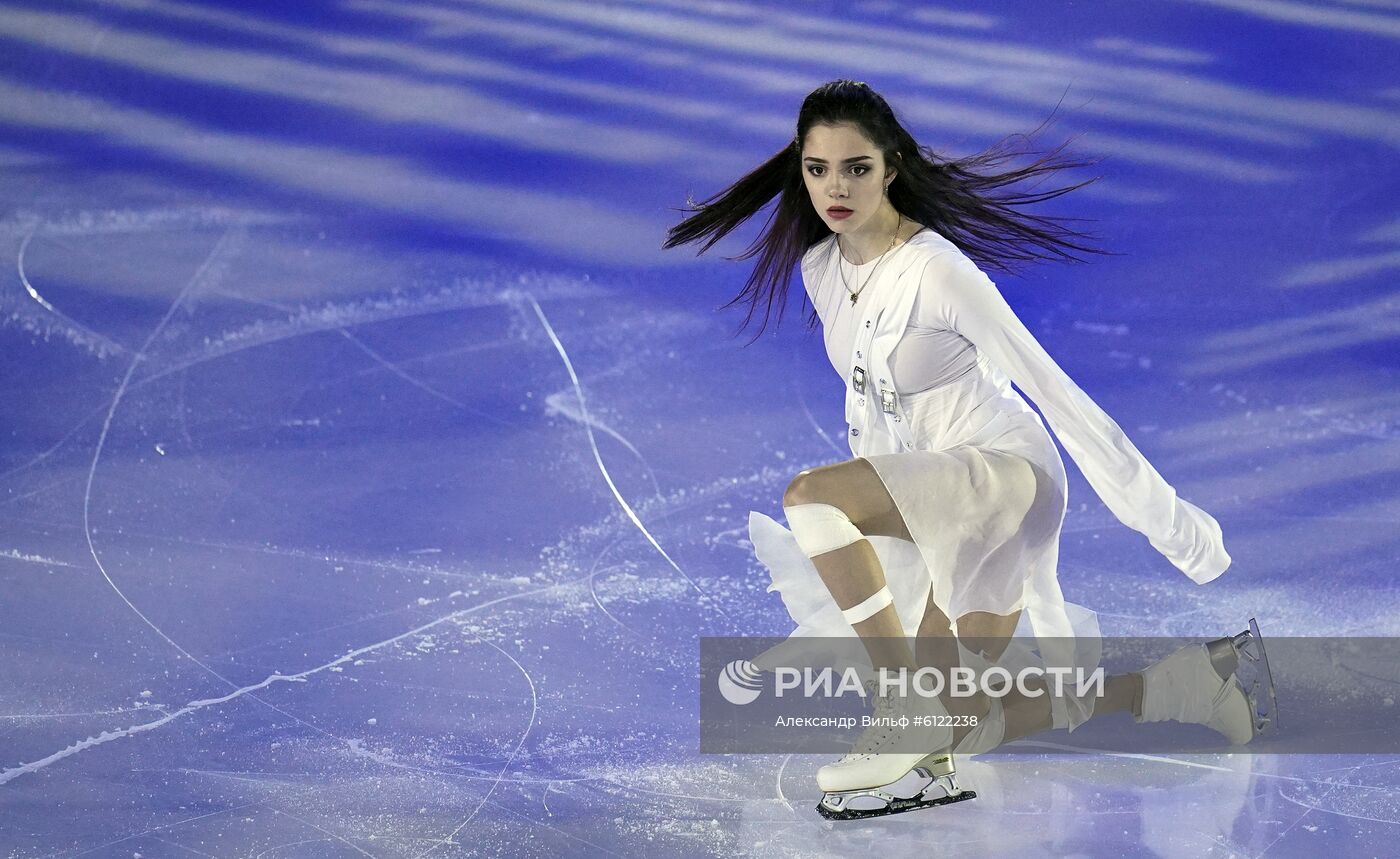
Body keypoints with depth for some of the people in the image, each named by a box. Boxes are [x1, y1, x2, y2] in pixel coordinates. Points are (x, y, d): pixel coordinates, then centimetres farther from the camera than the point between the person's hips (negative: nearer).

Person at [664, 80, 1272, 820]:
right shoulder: (818, 269, 2)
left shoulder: (940, 271, -21)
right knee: (948, 738, 8)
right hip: (937, 502, 9)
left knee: (808, 497, -30)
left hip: (1006, 471, -8)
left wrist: (1168, 519, -16)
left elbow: (1054, 391, -19)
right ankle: (1189, 682, 18)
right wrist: (868, 524, 24)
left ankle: (909, 708, -16)